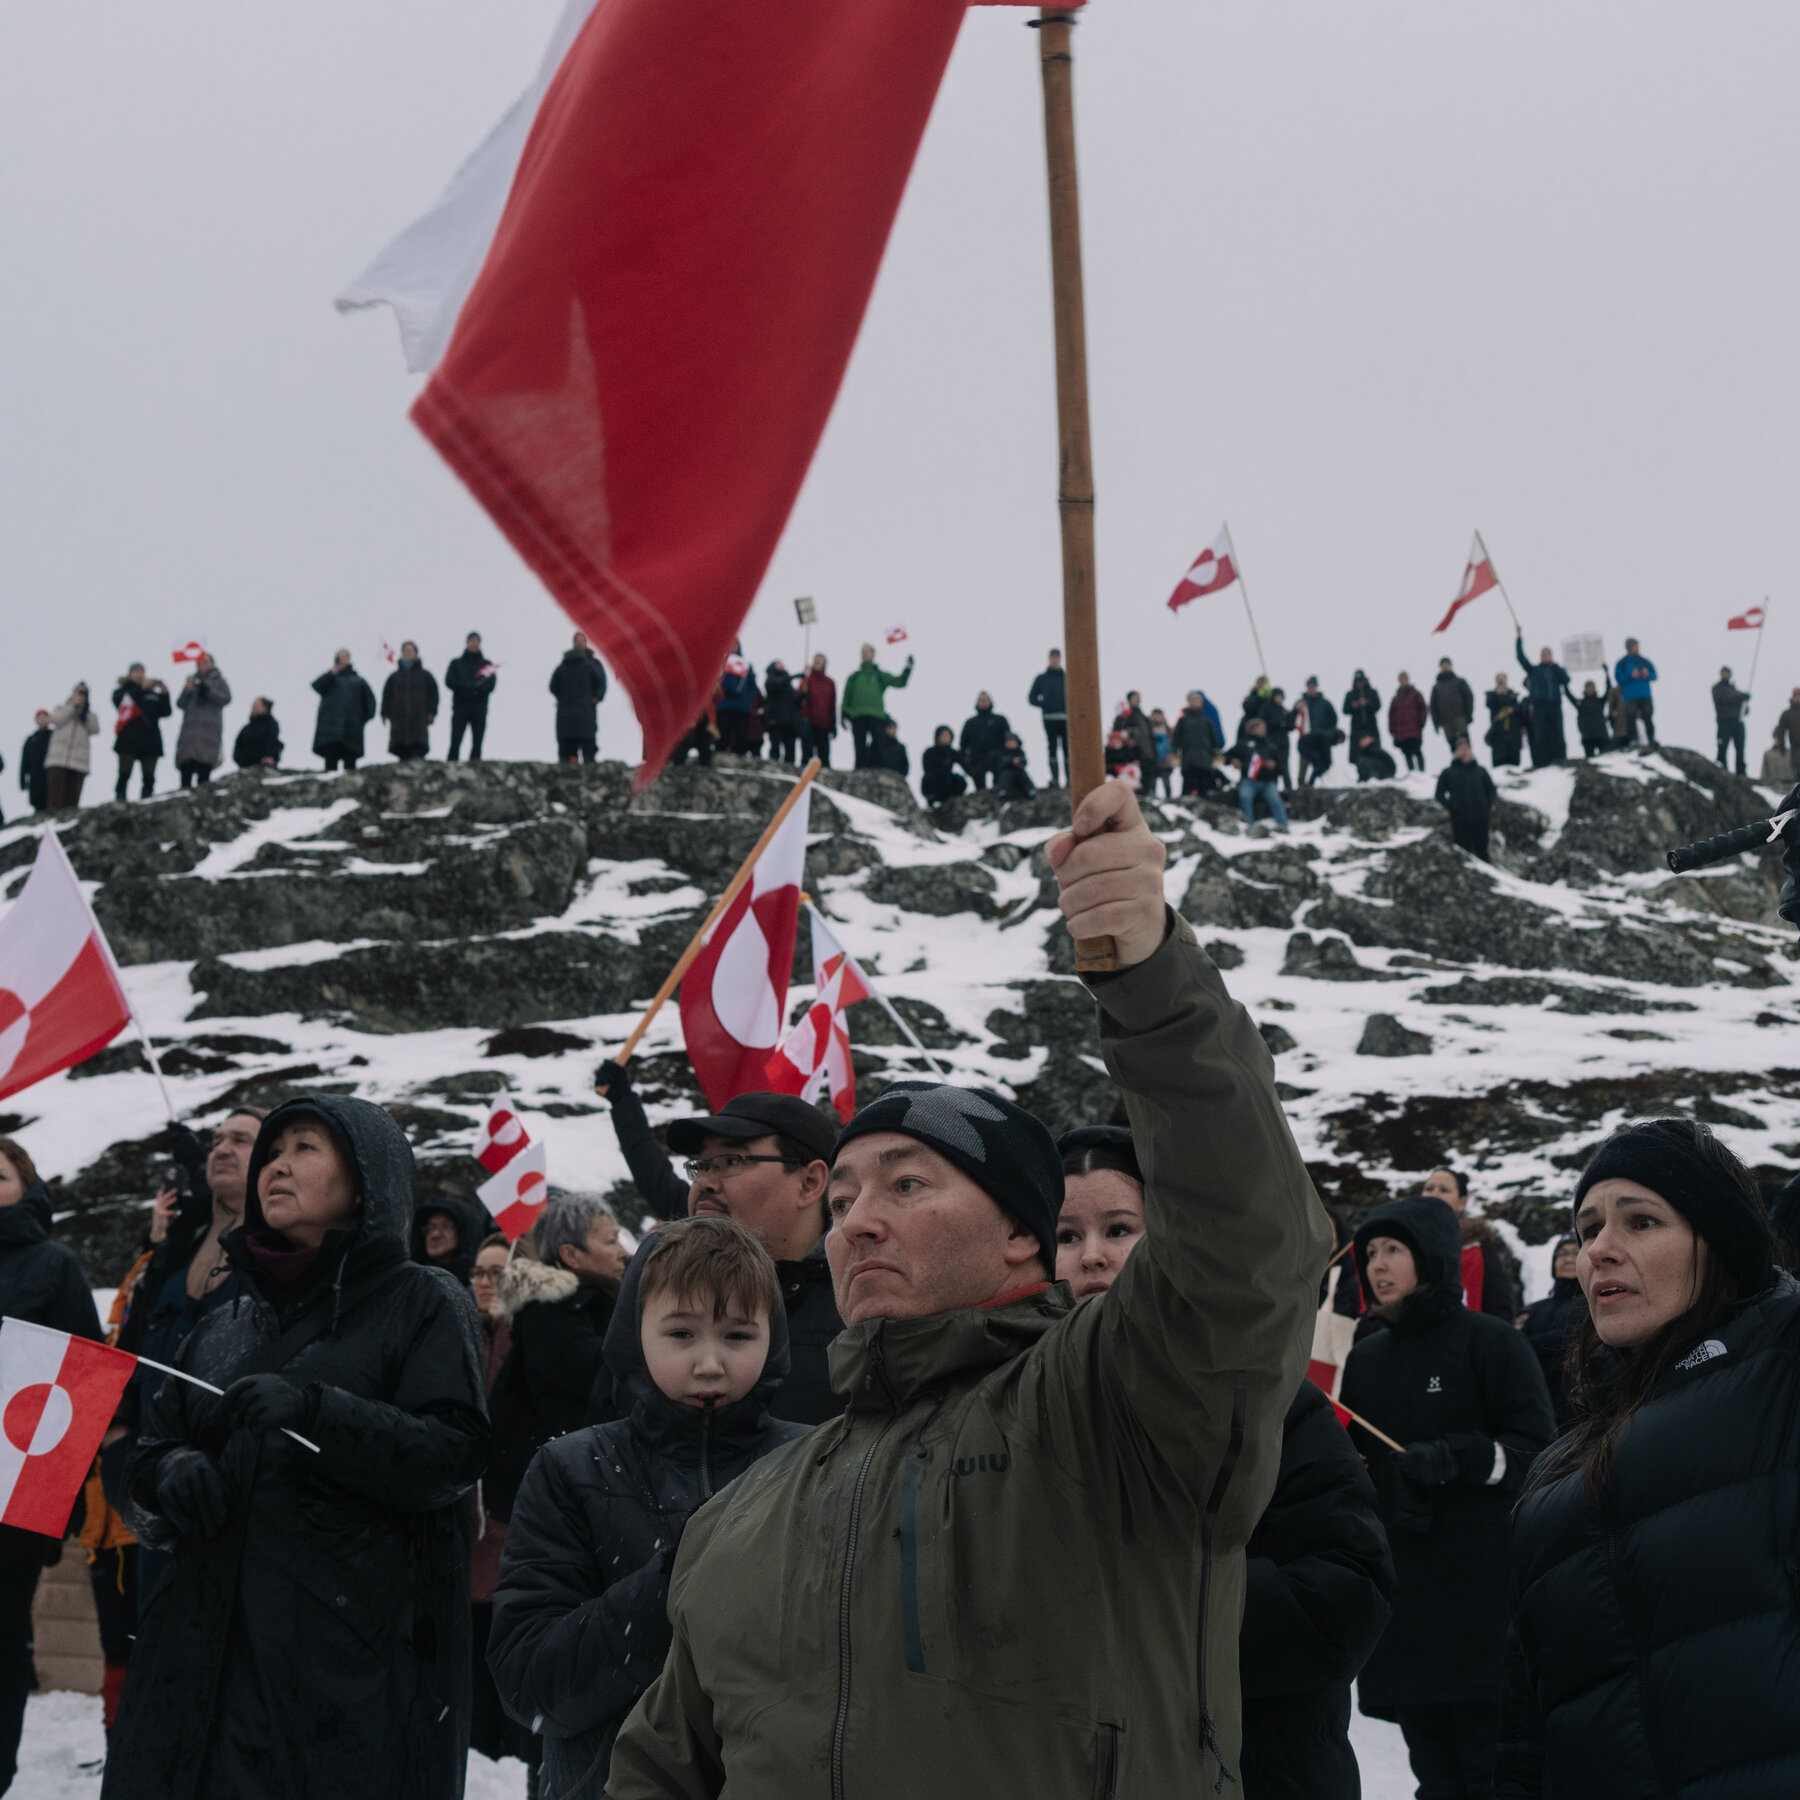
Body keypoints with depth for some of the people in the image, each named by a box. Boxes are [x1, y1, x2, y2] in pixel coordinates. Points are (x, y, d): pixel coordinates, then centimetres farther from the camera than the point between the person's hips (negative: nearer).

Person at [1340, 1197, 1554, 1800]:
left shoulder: (1489, 1341, -2)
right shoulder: (1365, 1359, 15)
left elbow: (1537, 1451, -6)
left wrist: (1458, 1459, -19)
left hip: (1481, 1589, -6)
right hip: (1400, 1594, 6)